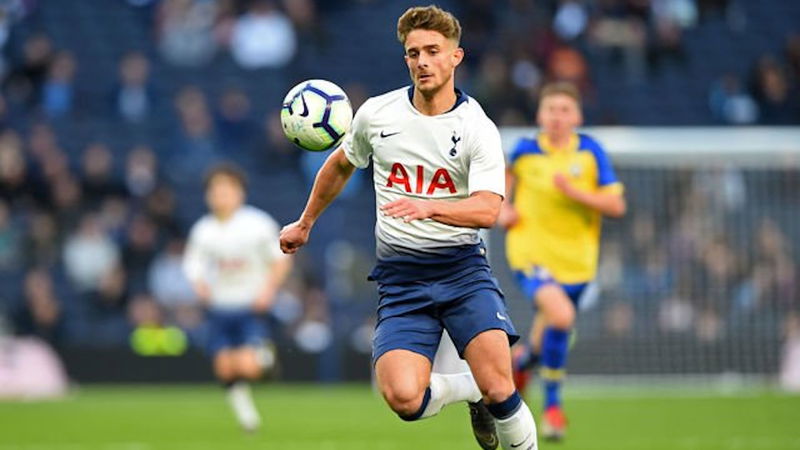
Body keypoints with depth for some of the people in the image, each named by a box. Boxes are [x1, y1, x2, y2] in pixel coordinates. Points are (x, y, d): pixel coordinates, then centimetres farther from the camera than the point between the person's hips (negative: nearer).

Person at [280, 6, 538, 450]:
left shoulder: (477, 128, -7)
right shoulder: (376, 113, 3)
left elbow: (487, 209, -20)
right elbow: (340, 165, 24)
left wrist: (429, 208, -37)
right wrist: (305, 223, 34)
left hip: (461, 266, -2)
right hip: (400, 275, 2)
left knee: (497, 388, -22)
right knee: (403, 397, -19)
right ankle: (469, 389, 14)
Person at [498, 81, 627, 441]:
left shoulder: (590, 152, -6)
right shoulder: (525, 150, -3)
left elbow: (616, 206, -9)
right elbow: (507, 173, 21)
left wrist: (574, 192, -22)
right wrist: (503, 208, 5)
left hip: (575, 260, 2)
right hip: (531, 252, -2)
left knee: (548, 336, 16)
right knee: (561, 315, -28)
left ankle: (522, 359, 56)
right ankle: (552, 404, -10)